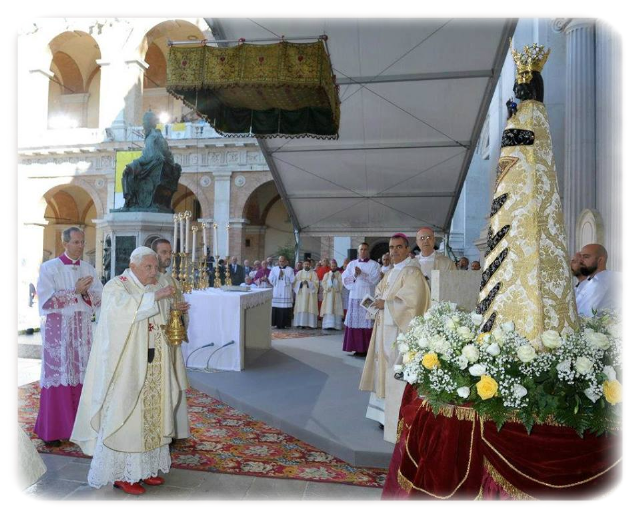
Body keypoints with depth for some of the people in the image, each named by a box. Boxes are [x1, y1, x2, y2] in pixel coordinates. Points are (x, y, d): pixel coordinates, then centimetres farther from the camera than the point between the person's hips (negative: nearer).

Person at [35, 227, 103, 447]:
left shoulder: (89, 269, 9)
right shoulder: (49, 268, -1)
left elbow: (101, 299, 5)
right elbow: (45, 300, -12)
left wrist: (86, 292, -14)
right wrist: (75, 291, -16)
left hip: (83, 328, 4)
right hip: (57, 328, -3)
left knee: (80, 375, 5)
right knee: (57, 375, -1)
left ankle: (76, 425, 16)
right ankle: (51, 429, 9)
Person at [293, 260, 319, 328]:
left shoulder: (313, 273, 7)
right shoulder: (299, 273, 13)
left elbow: (316, 283, -2)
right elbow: (295, 282, 5)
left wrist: (308, 283, -16)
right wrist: (301, 282, -13)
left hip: (310, 293, -2)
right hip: (301, 293, 2)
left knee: (310, 308, -6)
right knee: (301, 308, -3)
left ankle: (310, 323, -5)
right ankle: (300, 323, 0)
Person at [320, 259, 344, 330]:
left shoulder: (340, 275, 9)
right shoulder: (326, 275, 16)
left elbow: (341, 284, -2)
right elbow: (323, 283, 4)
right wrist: (328, 288, -9)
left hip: (336, 295, -1)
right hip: (328, 294, 2)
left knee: (336, 309, -6)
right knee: (328, 309, -5)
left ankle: (336, 325, -7)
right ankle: (327, 325, -7)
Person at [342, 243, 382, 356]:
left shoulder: (374, 264, 4)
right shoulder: (352, 264, 13)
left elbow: (375, 279, -9)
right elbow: (345, 279, 7)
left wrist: (361, 274, -15)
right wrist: (354, 275, -9)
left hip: (368, 298, -3)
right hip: (354, 297, 3)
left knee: (367, 323, -5)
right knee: (354, 322, 2)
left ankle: (366, 348, 0)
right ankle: (357, 348, 9)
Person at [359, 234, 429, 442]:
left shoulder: (412, 272, -12)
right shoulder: (391, 272, 16)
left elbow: (410, 302, -21)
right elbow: (380, 292, 22)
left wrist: (385, 304, -13)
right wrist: (378, 301, 1)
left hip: (400, 330, -9)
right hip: (386, 329, 9)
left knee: (397, 374, -5)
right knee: (386, 371, 13)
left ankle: (399, 422, 5)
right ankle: (386, 415, 24)